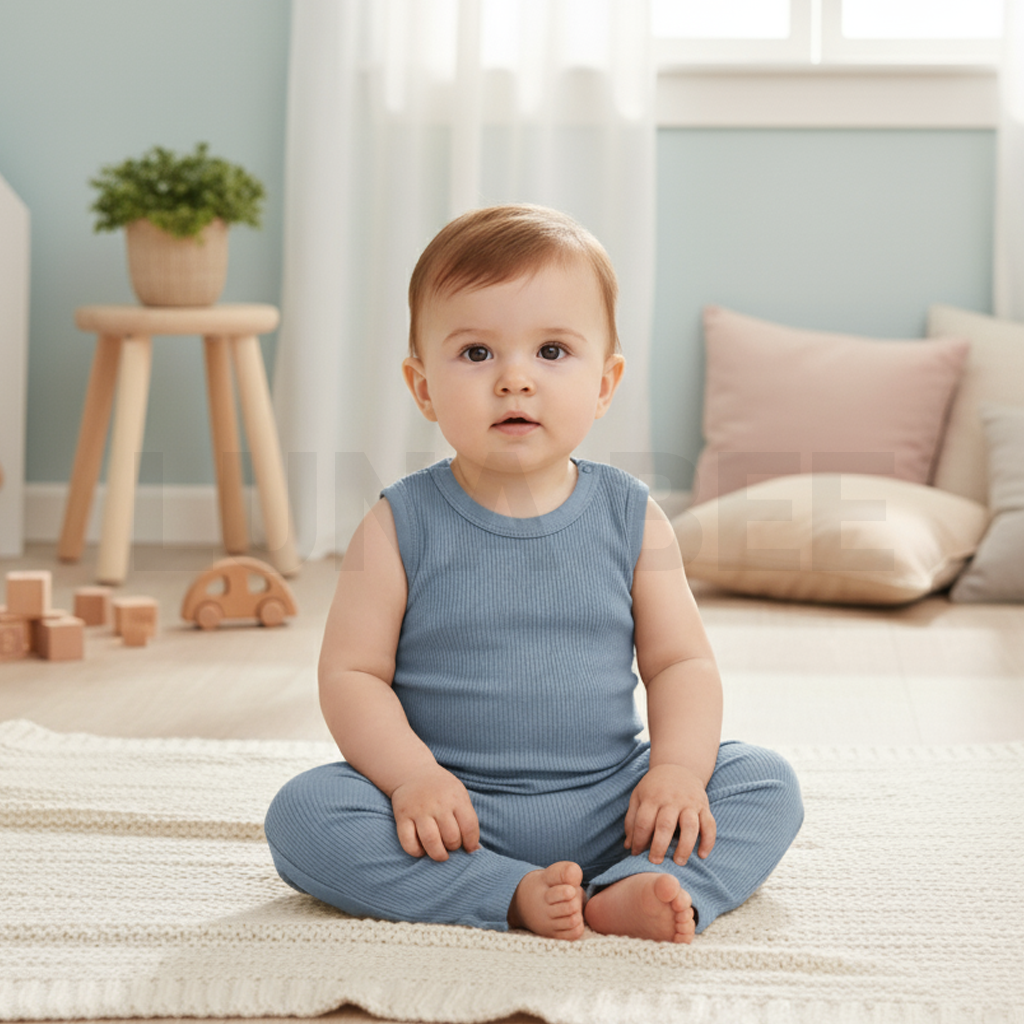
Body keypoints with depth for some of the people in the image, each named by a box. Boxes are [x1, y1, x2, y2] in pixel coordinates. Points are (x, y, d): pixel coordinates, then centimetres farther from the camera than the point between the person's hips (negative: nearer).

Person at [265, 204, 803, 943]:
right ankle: (511, 896, -30)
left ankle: (637, 892, -32)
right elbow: (352, 673, -4)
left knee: (767, 784, -13)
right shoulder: (400, 527, -4)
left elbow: (681, 662, 4)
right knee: (302, 814, -25)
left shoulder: (632, 518, 2)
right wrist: (411, 776, -21)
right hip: (452, 814, -2)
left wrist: (678, 766, -14)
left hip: (606, 807, 2)